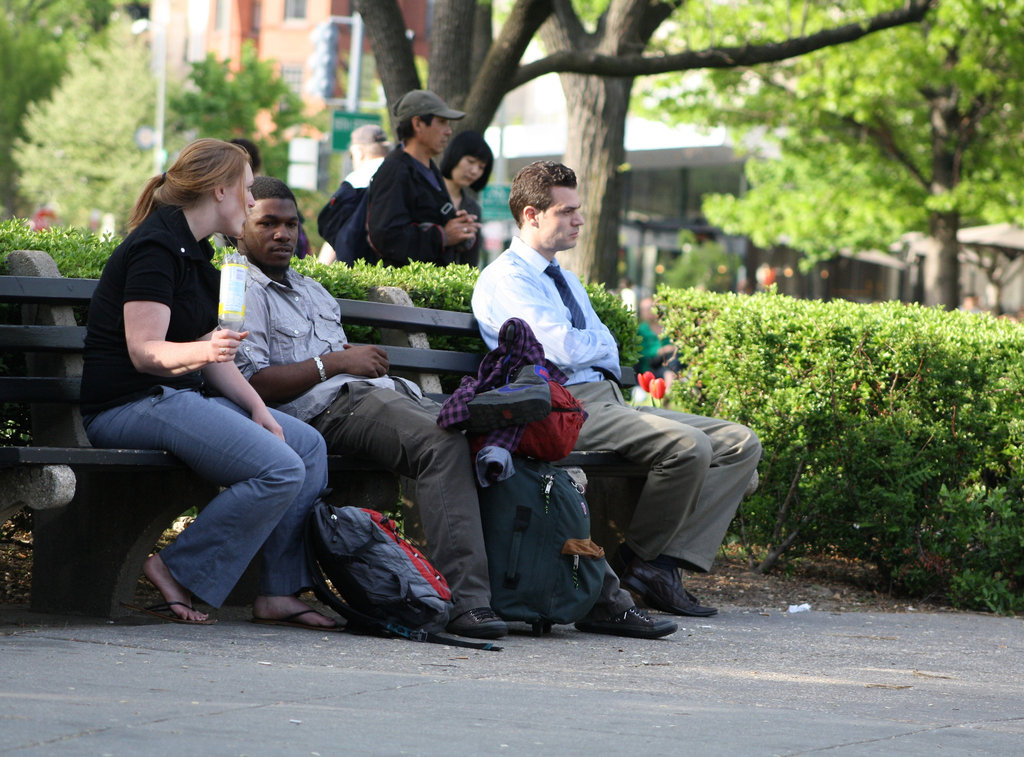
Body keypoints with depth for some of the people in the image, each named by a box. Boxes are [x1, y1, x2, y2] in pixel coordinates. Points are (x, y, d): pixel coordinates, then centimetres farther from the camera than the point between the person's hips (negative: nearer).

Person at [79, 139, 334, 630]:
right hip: (131, 403, -10)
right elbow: (144, 351, -20)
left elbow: (210, 351, 16)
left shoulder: (192, 249, 18)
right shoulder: (157, 247, -13)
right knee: (280, 469, -22)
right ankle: (176, 572, -14)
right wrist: (204, 351, -39)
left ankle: (279, 593, 0)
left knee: (308, 445, 3)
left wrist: (257, 408, 3)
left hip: (181, 398, 10)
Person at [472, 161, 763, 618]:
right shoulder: (504, 279, -3)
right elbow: (560, 349, -16)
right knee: (688, 446, -31)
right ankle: (636, 558, -11)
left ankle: (666, 562, -14)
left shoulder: (566, 279, 28)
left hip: (610, 402, 10)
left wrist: (587, 349, 0)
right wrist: (601, 349, 4)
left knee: (741, 444, -5)